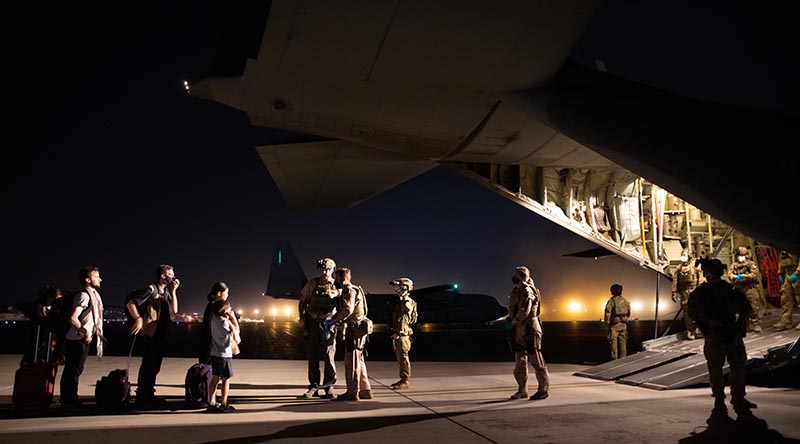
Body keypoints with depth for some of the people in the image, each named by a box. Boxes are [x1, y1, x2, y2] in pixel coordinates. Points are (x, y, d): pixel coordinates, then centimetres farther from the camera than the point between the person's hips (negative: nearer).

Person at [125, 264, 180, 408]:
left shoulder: (166, 292, 14)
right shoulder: (151, 289, -11)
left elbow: (174, 310, 5)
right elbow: (130, 303, -15)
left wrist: (173, 291, 0)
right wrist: (138, 319, -19)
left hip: (161, 334, 8)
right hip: (151, 334, -8)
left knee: (154, 366, 14)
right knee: (148, 366, -5)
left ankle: (149, 395, 23)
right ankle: (142, 398, 1)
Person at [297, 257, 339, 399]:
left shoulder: (336, 286, -2)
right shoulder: (312, 283, 4)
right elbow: (302, 301, 13)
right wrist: (302, 317, 3)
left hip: (328, 324, -3)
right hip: (312, 323, 3)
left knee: (328, 357, -2)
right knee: (312, 357, 8)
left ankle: (329, 387, 10)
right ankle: (313, 387, 19)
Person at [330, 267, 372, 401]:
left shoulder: (349, 290, -13)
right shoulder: (347, 291, 21)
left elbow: (348, 310, -28)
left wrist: (333, 321, -21)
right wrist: (343, 329, 24)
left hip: (355, 330, -10)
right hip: (355, 330, 10)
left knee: (351, 362, -4)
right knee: (359, 361, 14)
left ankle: (352, 392, 2)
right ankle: (365, 390, 20)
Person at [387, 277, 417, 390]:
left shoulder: (407, 302, -12)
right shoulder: (398, 301, 18)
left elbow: (404, 319, -19)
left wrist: (398, 332, -23)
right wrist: (392, 331, 20)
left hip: (402, 334, -10)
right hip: (396, 334, 10)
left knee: (403, 357, -7)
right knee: (399, 357, 13)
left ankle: (406, 381, -4)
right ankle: (403, 379, 21)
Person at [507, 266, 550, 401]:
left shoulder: (527, 291, -13)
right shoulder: (516, 291, 15)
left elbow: (525, 311, -21)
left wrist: (513, 321, -10)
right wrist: (510, 319, 6)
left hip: (529, 329, -9)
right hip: (520, 330, 10)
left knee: (536, 360, -4)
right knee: (520, 360, 11)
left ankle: (544, 389, 3)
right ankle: (522, 390, 17)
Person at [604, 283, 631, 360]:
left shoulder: (611, 301, -9)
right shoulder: (625, 300, 8)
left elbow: (608, 313, -12)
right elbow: (629, 313, 16)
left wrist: (607, 323, -3)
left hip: (614, 325, -5)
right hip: (623, 324, 5)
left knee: (613, 343, -1)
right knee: (623, 343, 11)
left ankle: (614, 360, -3)